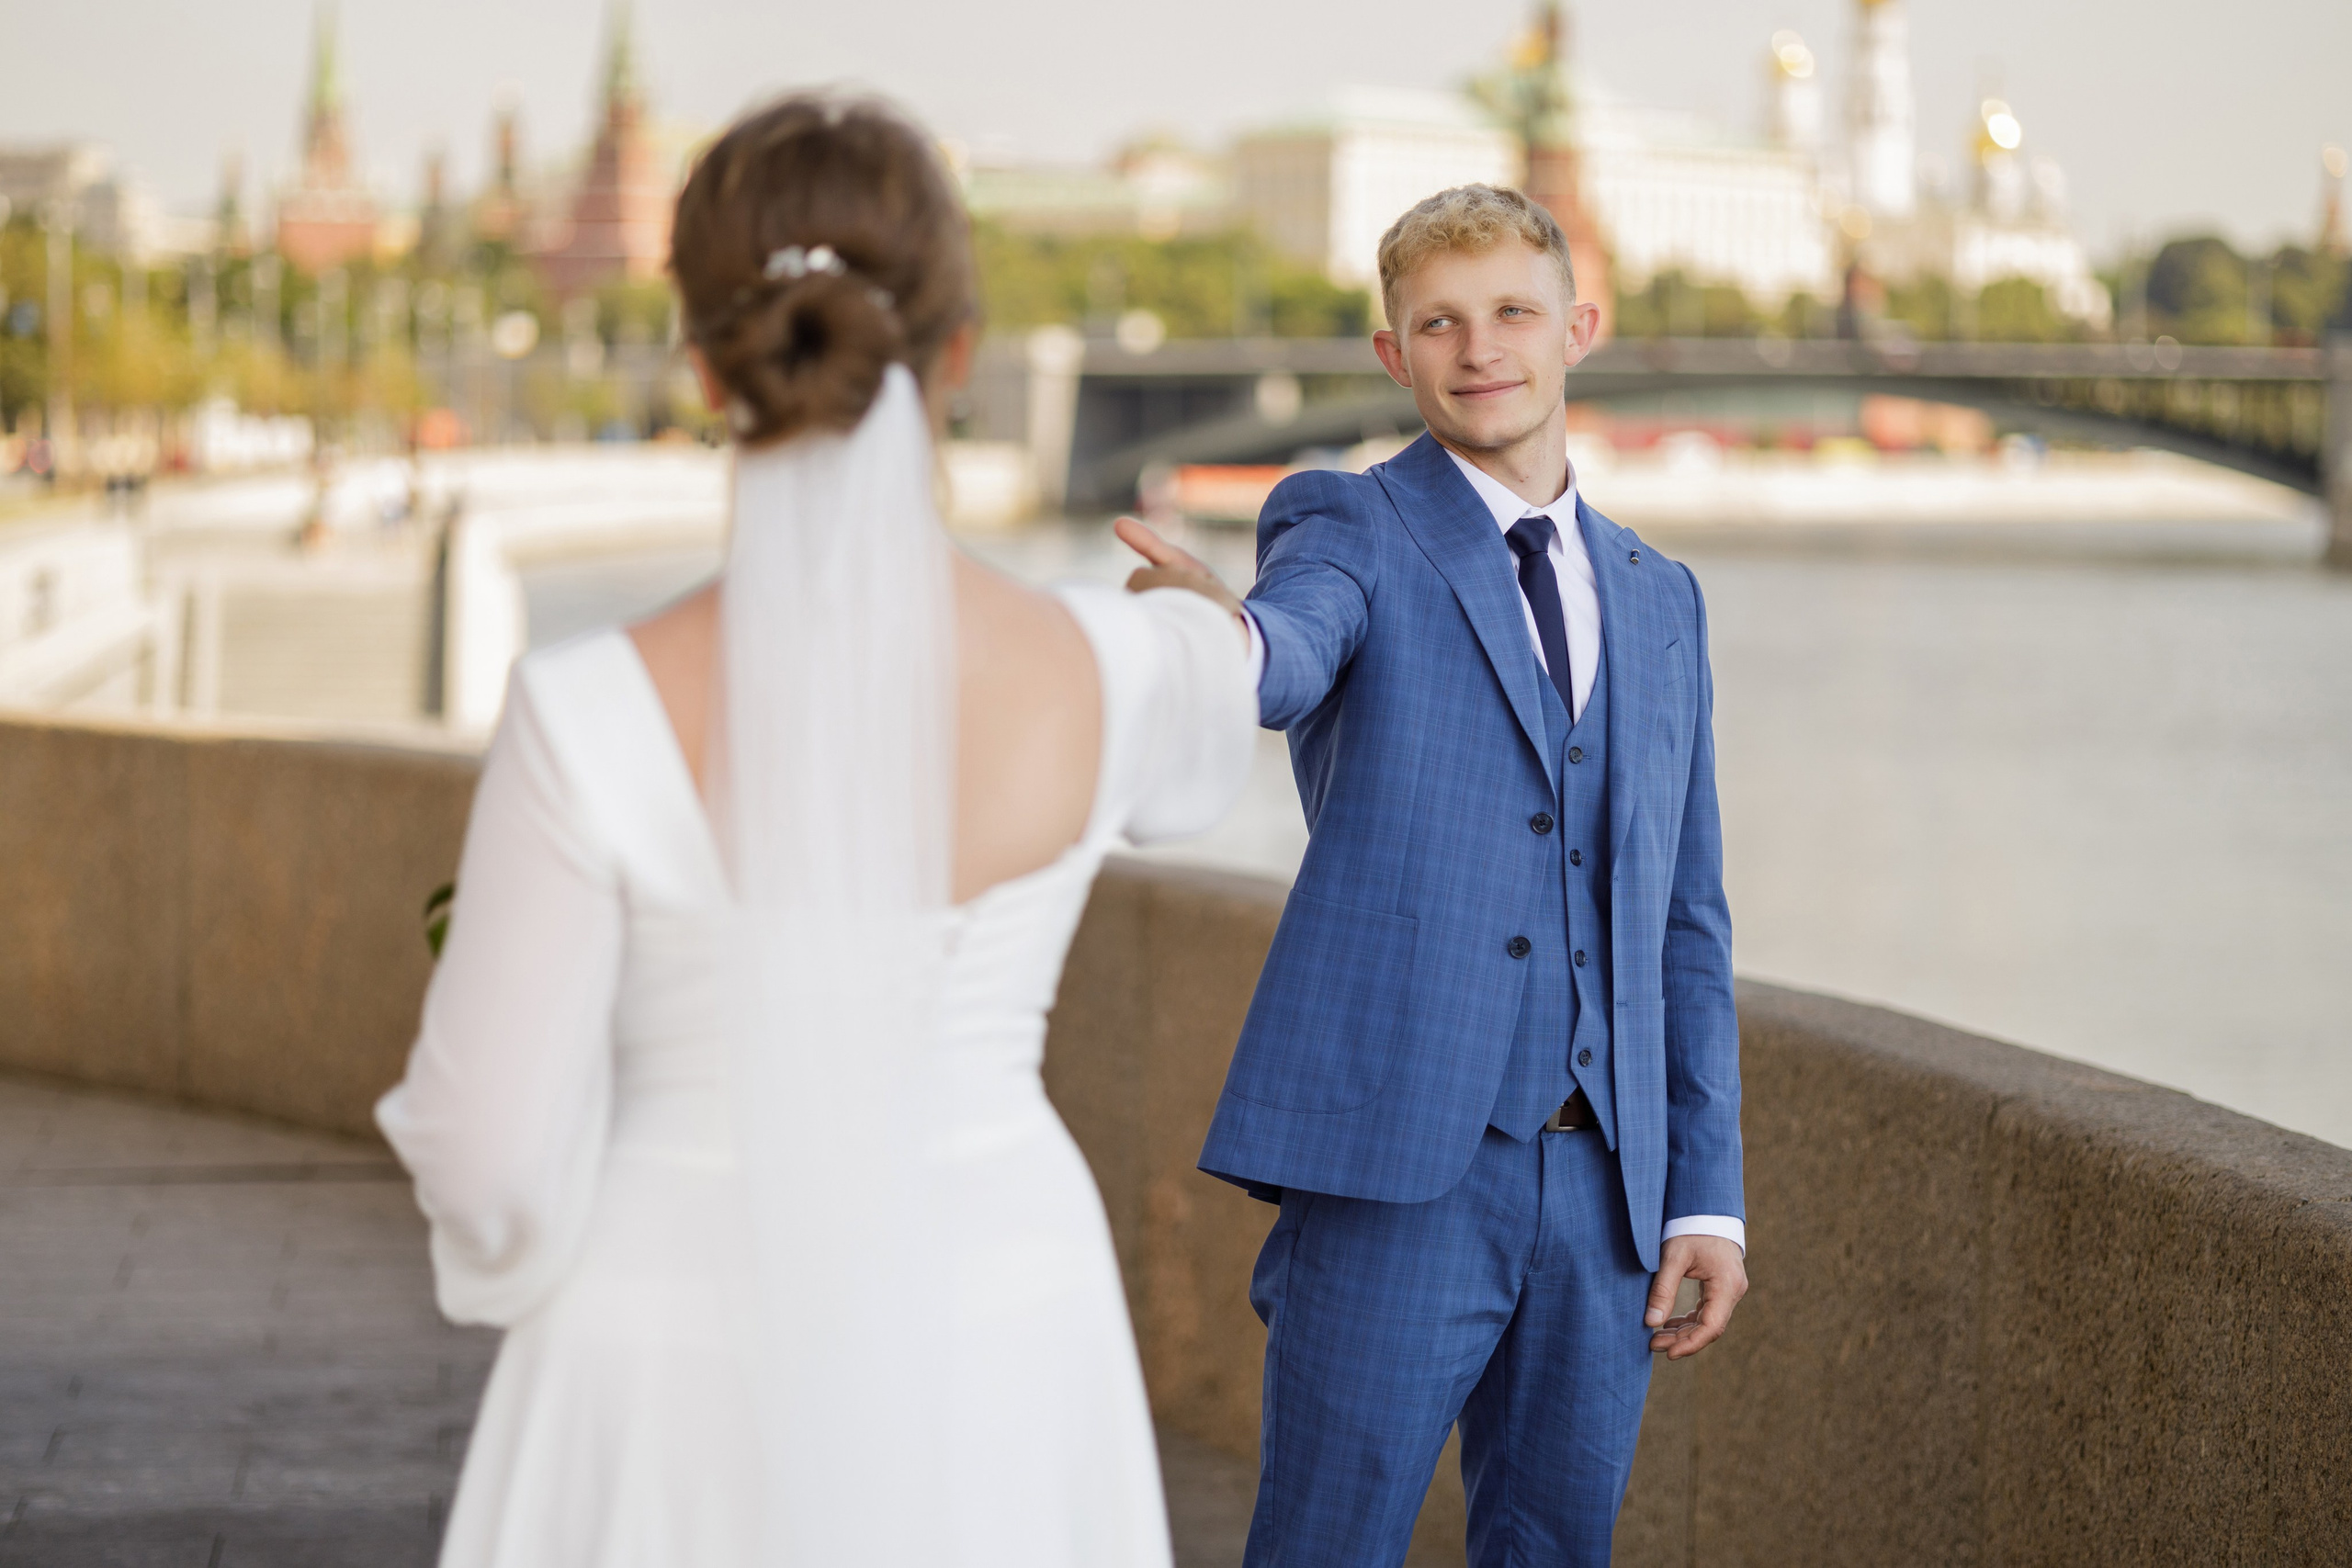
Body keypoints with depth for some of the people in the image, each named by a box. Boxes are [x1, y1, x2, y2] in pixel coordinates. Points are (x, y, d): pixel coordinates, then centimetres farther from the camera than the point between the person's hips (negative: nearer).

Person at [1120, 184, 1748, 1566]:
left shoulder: (1656, 600, 17)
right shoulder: (1351, 534, 2)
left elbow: (1684, 918, 17)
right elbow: (1286, 660, -23)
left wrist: (1705, 1195, 10)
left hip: (1602, 1184, 5)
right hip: (1400, 1166, -5)